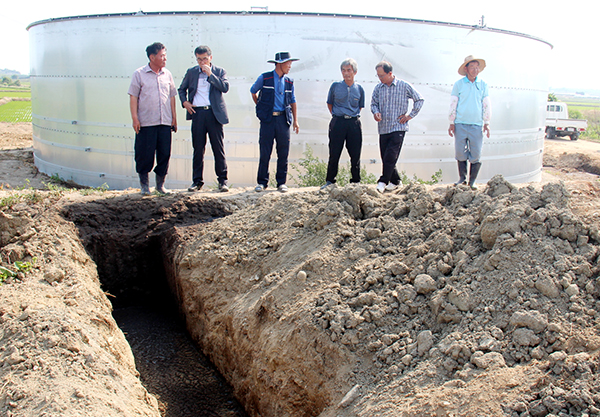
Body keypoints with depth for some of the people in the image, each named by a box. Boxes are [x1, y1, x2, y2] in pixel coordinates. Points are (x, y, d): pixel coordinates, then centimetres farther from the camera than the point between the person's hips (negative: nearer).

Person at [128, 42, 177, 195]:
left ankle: (160, 184, 18)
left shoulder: (167, 74, 12)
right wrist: (135, 118, -8)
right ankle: (144, 184, 15)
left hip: (165, 122, 4)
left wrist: (174, 117, 12)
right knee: (145, 154, 0)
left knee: (165, 153, 4)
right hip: (146, 123, -4)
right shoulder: (139, 74, 0)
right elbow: (133, 97, -1)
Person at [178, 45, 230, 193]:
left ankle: (223, 180, 7)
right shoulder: (191, 72, 13)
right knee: (198, 149, 4)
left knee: (218, 148, -1)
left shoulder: (219, 71, 7)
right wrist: (184, 102, 5)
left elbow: (225, 87, -8)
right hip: (197, 113, 2)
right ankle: (197, 181, 11)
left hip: (214, 113, -2)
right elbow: (181, 89, 23)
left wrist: (210, 74, -11)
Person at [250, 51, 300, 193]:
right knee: (265, 152, -2)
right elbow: (253, 91, 16)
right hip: (268, 119, -3)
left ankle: (281, 182, 11)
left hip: (283, 119, 3)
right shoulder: (264, 78, 1)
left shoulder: (289, 82, 12)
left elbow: (292, 101, 19)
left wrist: (295, 120, 14)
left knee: (283, 152, 1)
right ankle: (262, 182, 7)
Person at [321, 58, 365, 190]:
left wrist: (353, 116, 9)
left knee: (355, 154, 3)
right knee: (334, 154, -1)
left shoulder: (359, 89, 7)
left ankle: (356, 181, 15)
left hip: (354, 123, 2)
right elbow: (329, 104, 13)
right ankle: (330, 181, 10)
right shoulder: (335, 86, 3)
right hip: (338, 122, -1)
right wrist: (337, 115, 8)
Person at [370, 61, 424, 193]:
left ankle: (383, 182, -4)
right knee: (385, 158, 7)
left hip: (398, 128, -4)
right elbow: (373, 103, 13)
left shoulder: (404, 86, -2)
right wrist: (376, 112, -10)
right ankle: (395, 181, 22)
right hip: (383, 128, 4)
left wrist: (410, 115, 1)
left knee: (390, 157, -12)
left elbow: (419, 100, 6)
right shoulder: (378, 88, 7)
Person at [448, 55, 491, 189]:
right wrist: (451, 123, 2)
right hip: (460, 124, -1)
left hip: (477, 125, 1)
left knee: (476, 154, 0)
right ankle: (462, 178, 17)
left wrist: (487, 123, 5)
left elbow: (487, 105, 11)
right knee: (460, 153, 2)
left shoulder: (483, 85, 9)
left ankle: (472, 181, 11)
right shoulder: (458, 84, 4)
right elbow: (453, 104, 6)